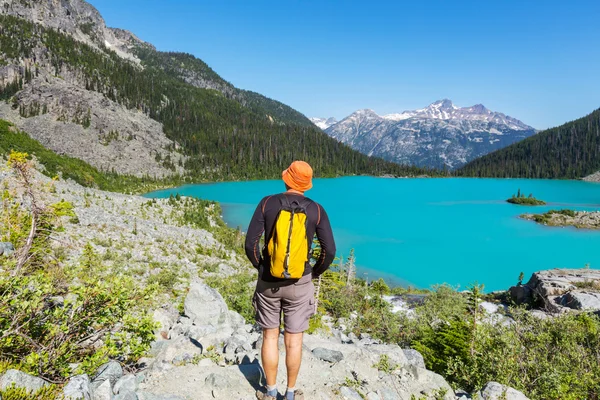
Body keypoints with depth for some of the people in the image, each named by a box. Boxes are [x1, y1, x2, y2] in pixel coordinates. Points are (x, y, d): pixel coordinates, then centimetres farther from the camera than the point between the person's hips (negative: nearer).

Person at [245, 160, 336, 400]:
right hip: (299, 283, 0)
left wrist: (261, 268, 7)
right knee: (293, 340, 12)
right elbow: (329, 250, -8)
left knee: (270, 337, 15)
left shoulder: (267, 203, -7)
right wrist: (314, 273, 9)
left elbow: (250, 243, -10)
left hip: (268, 281, 0)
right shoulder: (316, 210, -6)